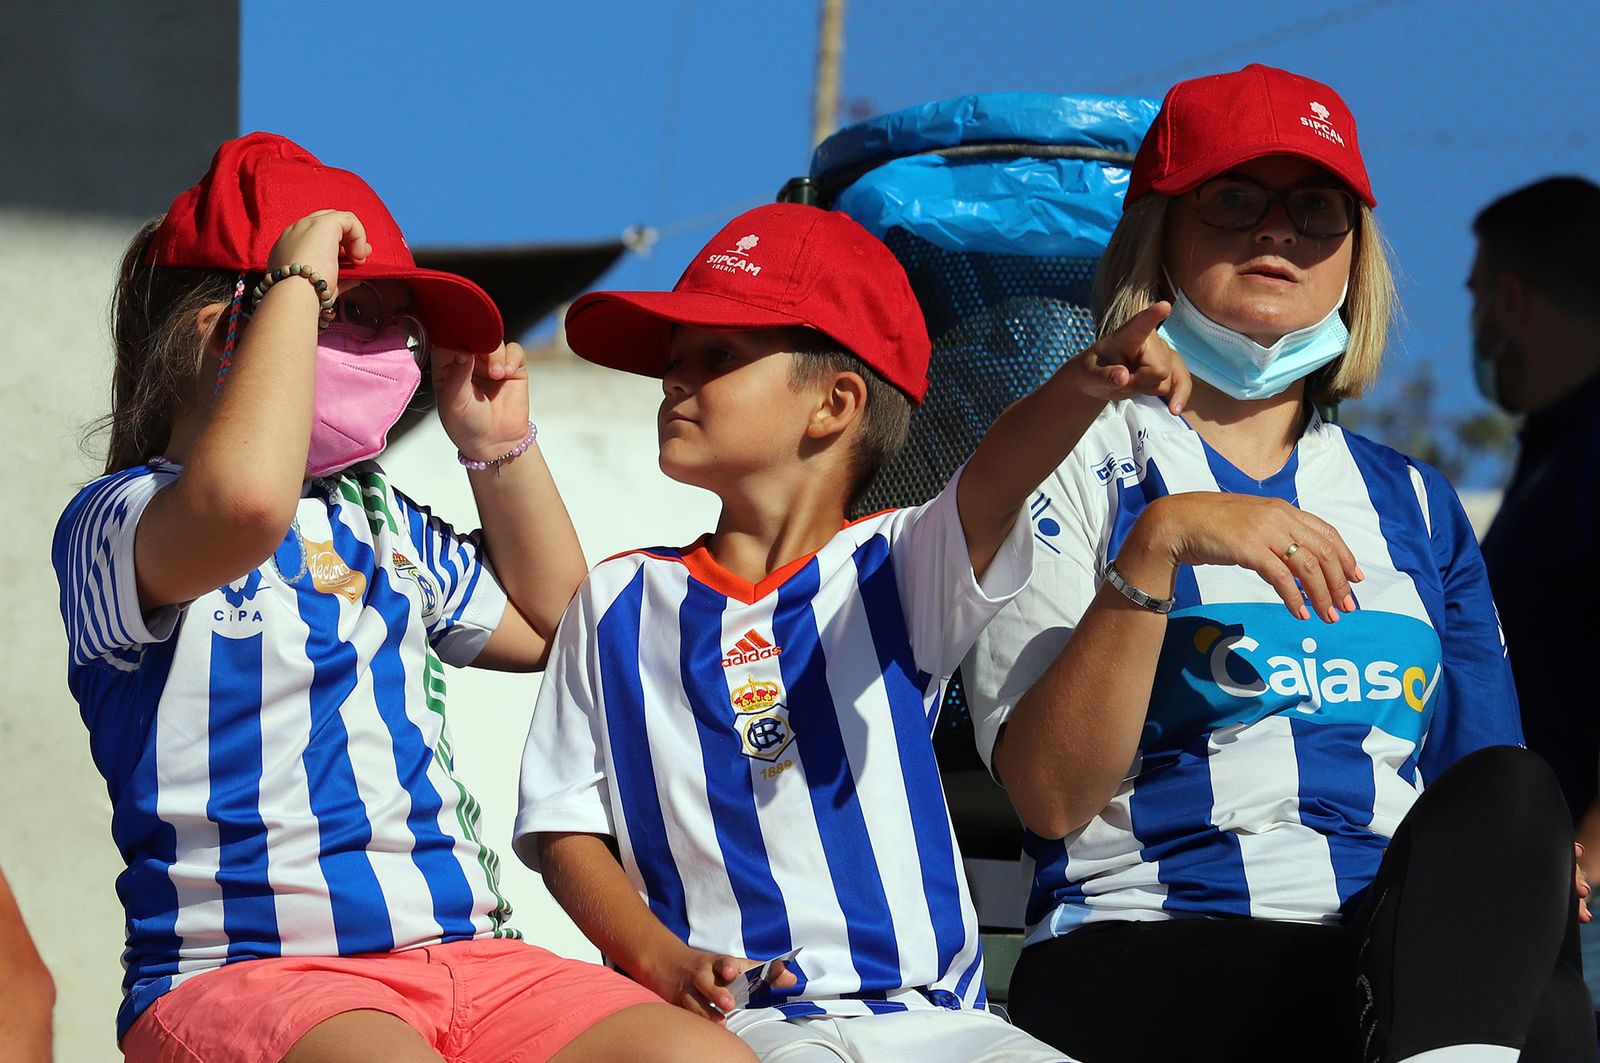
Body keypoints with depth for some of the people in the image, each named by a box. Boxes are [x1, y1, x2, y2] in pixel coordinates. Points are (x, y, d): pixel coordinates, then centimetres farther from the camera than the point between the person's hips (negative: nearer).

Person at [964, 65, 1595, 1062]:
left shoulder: (1415, 503, 24)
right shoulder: (1072, 463, 10)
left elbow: (1486, 789, 21)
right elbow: (1051, 795, -4)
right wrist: (1158, 546, -17)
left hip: (1411, 947, 6)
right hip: (1143, 968, -6)